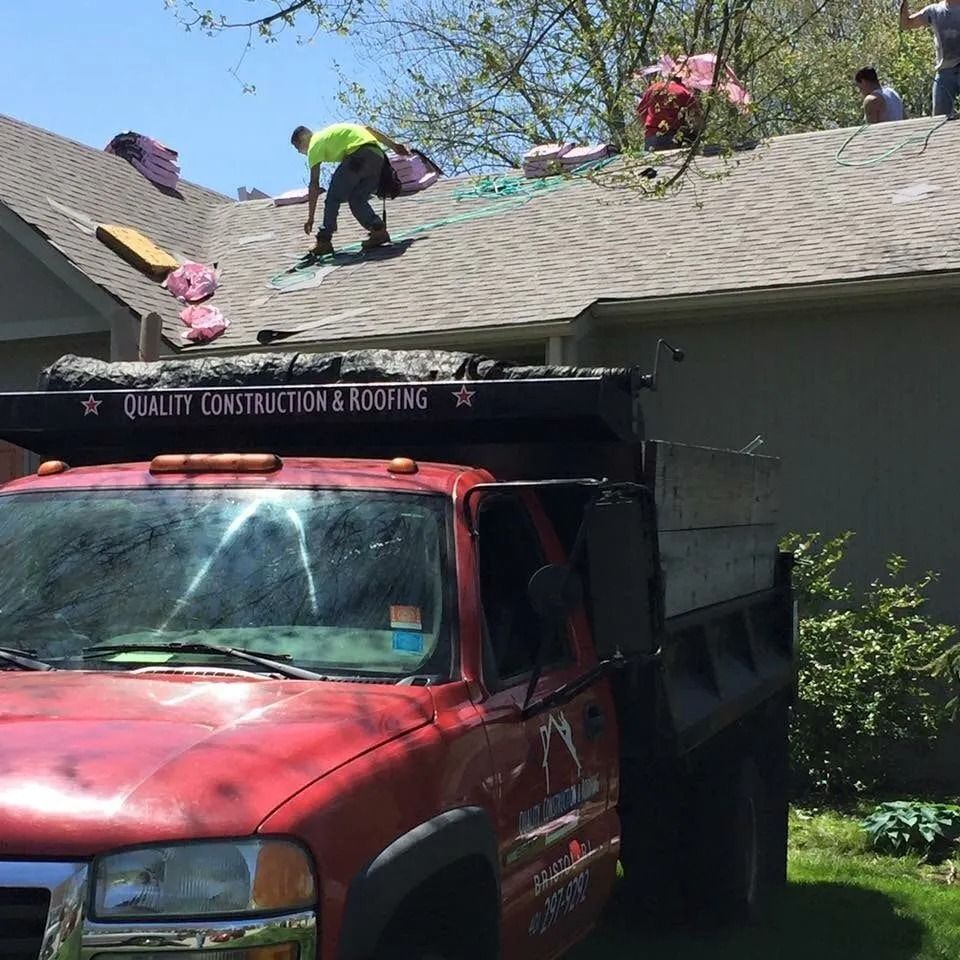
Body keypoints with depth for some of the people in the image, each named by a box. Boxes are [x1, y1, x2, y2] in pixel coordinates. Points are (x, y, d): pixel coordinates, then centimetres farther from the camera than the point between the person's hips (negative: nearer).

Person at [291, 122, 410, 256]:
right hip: (378, 156, 7)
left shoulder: (314, 145, 12)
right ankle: (378, 229, 1)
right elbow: (368, 129, 26)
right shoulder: (329, 132, 35)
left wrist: (310, 218, 7)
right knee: (357, 199, 15)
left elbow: (314, 185, 6)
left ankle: (324, 241, 3)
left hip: (359, 153, -7)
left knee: (333, 197, 4)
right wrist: (394, 145, 23)